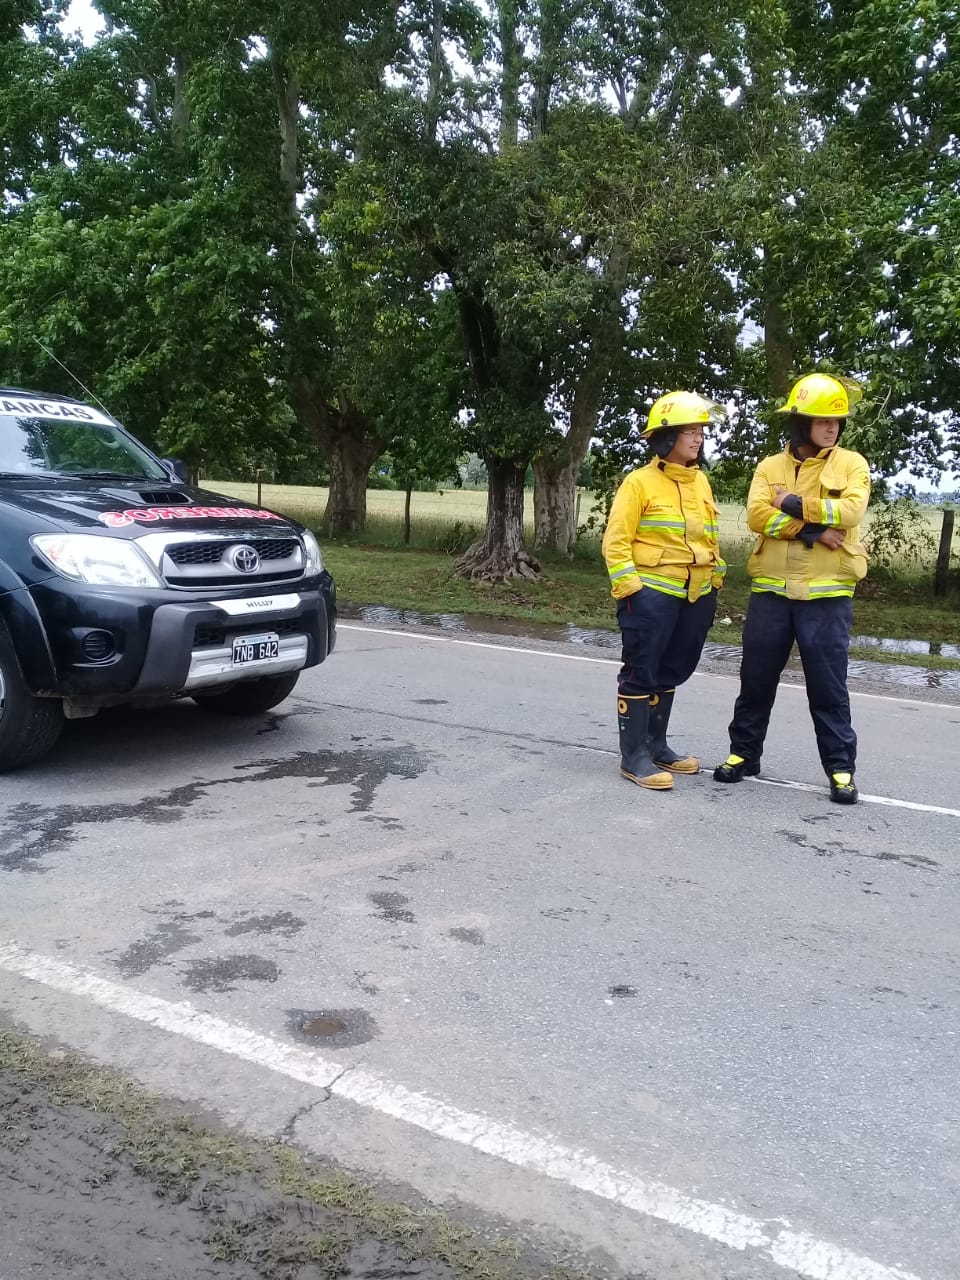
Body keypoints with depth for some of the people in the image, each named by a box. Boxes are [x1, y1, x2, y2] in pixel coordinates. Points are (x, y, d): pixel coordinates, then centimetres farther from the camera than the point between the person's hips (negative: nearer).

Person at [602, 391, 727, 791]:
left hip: (695, 595, 7)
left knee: (670, 672, 15)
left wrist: (715, 582, 17)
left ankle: (656, 745, 28)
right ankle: (633, 756, 5)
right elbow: (616, 542, -10)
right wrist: (629, 589, -15)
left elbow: (711, 536, 20)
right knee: (640, 674, -2)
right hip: (652, 593, -7)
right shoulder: (640, 482, -9)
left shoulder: (701, 481, 12)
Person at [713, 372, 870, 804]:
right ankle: (744, 753, 22)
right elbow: (757, 516, -9)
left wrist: (794, 504, -12)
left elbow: (851, 511, -13)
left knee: (828, 686, 2)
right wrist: (814, 529, -16)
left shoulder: (851, 464, 5)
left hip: (827, 594, -2)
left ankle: (840, 767, 13)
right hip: (772, 591, 2)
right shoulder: (770, 468, 8)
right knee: (756, 679, 8)